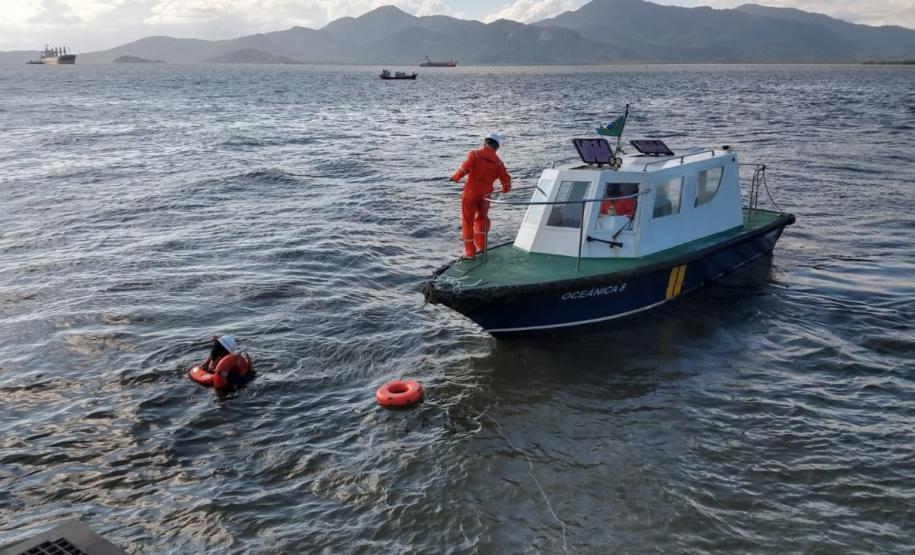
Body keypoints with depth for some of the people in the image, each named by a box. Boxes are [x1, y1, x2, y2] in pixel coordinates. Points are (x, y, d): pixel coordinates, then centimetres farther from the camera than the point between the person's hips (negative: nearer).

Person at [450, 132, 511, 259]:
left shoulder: (475, 154, -7)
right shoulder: (498, 162, 1)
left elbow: (466, 168, -22)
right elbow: (506, 179, -1)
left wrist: (456, 176, -4)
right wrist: (505, 189, 21)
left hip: (470, 194, -3)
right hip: (485, 195, 3)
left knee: (468, 222, 9)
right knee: (482, 218, 27)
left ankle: (470, 252, 9)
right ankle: (481, 245, 24)